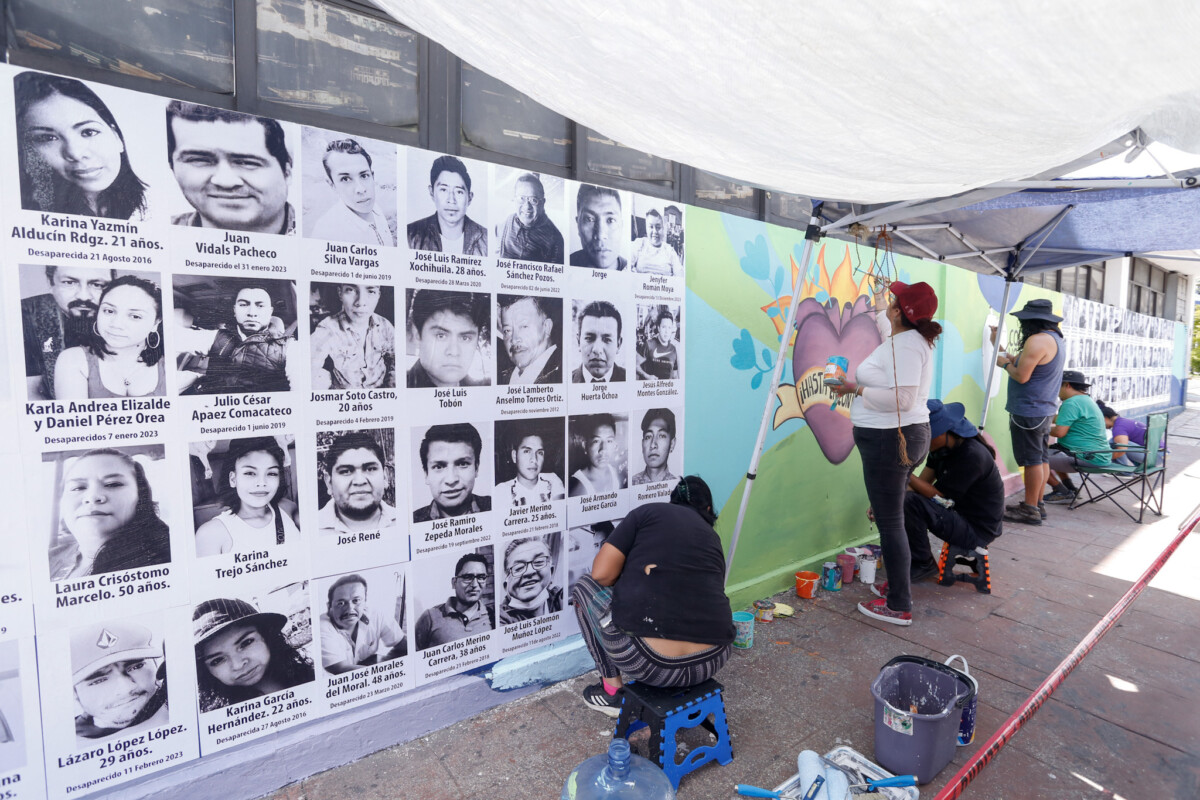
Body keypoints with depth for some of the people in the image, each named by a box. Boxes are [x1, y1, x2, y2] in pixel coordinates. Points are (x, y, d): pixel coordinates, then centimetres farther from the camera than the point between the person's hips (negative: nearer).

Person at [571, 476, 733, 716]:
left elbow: (601, 574, -3)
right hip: (712, 662, 6)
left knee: (584, 586, 22)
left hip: (651, 664, -5)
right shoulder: (713, 538, 20)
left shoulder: (648, 512, 6)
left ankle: (613, 691, 25)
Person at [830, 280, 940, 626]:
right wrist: (878, 306, 51)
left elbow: (902, 398, -27)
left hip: (890, 441, -11)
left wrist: (856, 389, -17)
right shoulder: (908, 338, 12)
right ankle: (897, 588, 34)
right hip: (906, 437, 11)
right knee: (892, 518, 21)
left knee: (890, 523, -3)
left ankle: (899, 607, 8)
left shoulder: (905, 345, -19)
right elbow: (887, 332, 38)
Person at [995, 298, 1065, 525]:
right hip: (1045, 410, 10)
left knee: (1032, 460, -5)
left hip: (1029, 411, -10)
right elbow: (1024, 363, 15)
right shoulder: (1055, 339, 15)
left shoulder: (1038, 340, -18)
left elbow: (1021, 376, -21)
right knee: (1042, 459, 14)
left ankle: (1030, 510, 0)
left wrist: (1005, 363, -3)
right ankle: (1037, 504, 23)